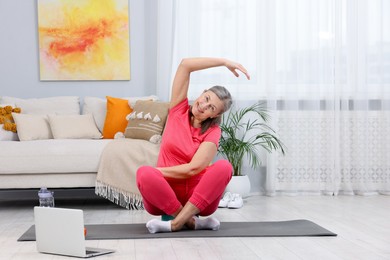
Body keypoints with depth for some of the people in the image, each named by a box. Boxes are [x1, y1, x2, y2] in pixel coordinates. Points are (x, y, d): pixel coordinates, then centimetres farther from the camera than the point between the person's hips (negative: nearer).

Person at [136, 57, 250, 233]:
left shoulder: (213, 132, -2)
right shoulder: (178, 110, 4)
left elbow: (193, 168, -15)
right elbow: (186, 64, -4)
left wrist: (158, 170, -11)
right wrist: (225, 62, -3)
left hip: (197, 195, 0)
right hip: (164, 195, 0)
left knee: (224, 166, -29)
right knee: (144, 173, -33)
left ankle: (177, 222, -30)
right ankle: (191, 221, -21)